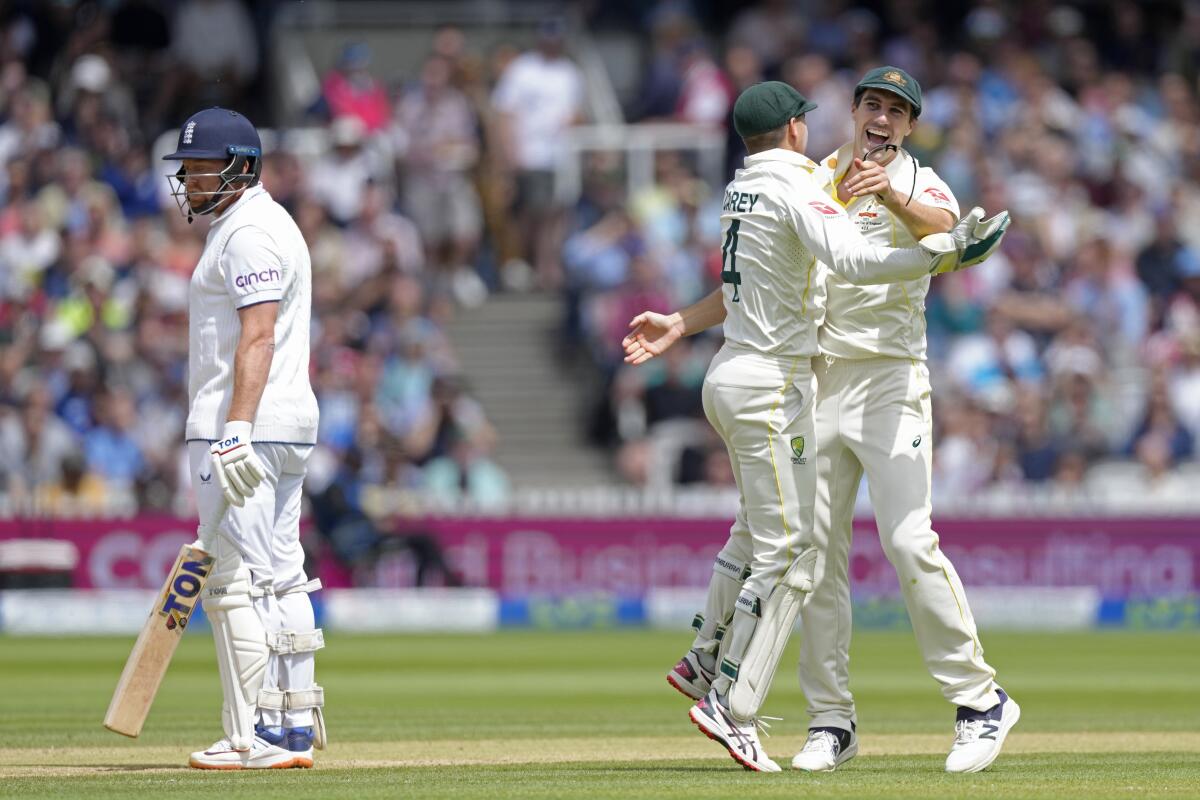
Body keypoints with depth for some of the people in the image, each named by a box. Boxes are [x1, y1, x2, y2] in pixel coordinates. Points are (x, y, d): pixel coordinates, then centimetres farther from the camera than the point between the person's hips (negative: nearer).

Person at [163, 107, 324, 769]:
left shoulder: (249, 231, -13)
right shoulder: (257, 224, 20)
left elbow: (258, 338, -23)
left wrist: (235, 431, -30)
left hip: (246, 431, -11)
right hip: (285, 429, 11)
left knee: (235, 583, -11)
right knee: (279, 582, 12)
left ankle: (257, 737, -12)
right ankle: (296, 729, 14)